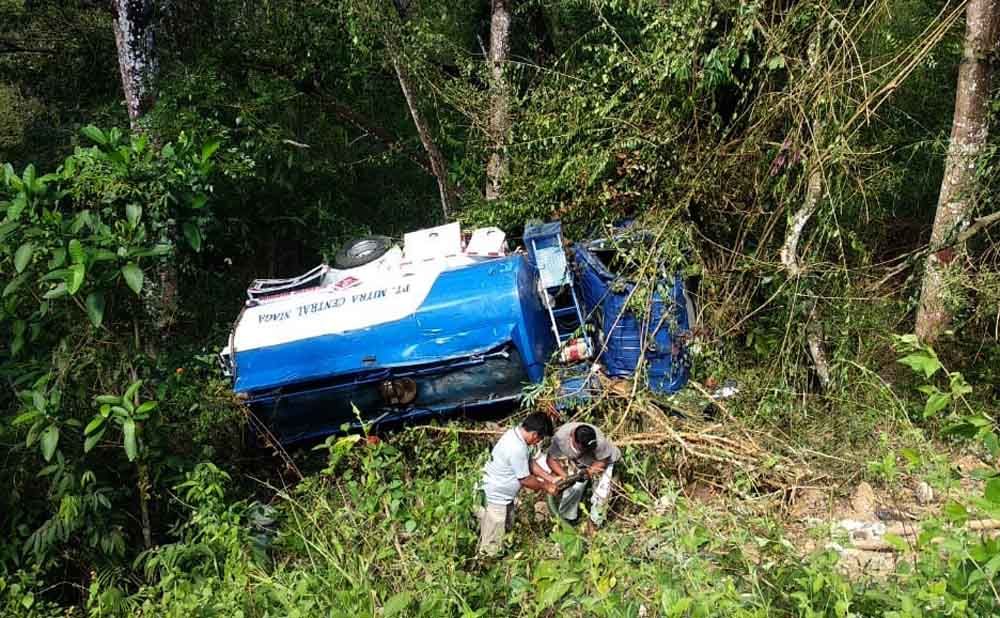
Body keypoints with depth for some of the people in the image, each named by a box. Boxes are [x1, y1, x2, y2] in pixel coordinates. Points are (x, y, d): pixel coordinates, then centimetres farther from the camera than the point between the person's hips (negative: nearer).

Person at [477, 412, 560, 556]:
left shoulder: (517, 433, -4)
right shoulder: (517, 448, -33)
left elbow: (529, 462, 9)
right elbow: (525, 479, -22)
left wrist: (550, 478, 6)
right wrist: (546, 487, -6)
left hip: (504, 494, 10)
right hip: (496, 496, -10)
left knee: (506, 528, 26)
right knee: (491, 544, 2)